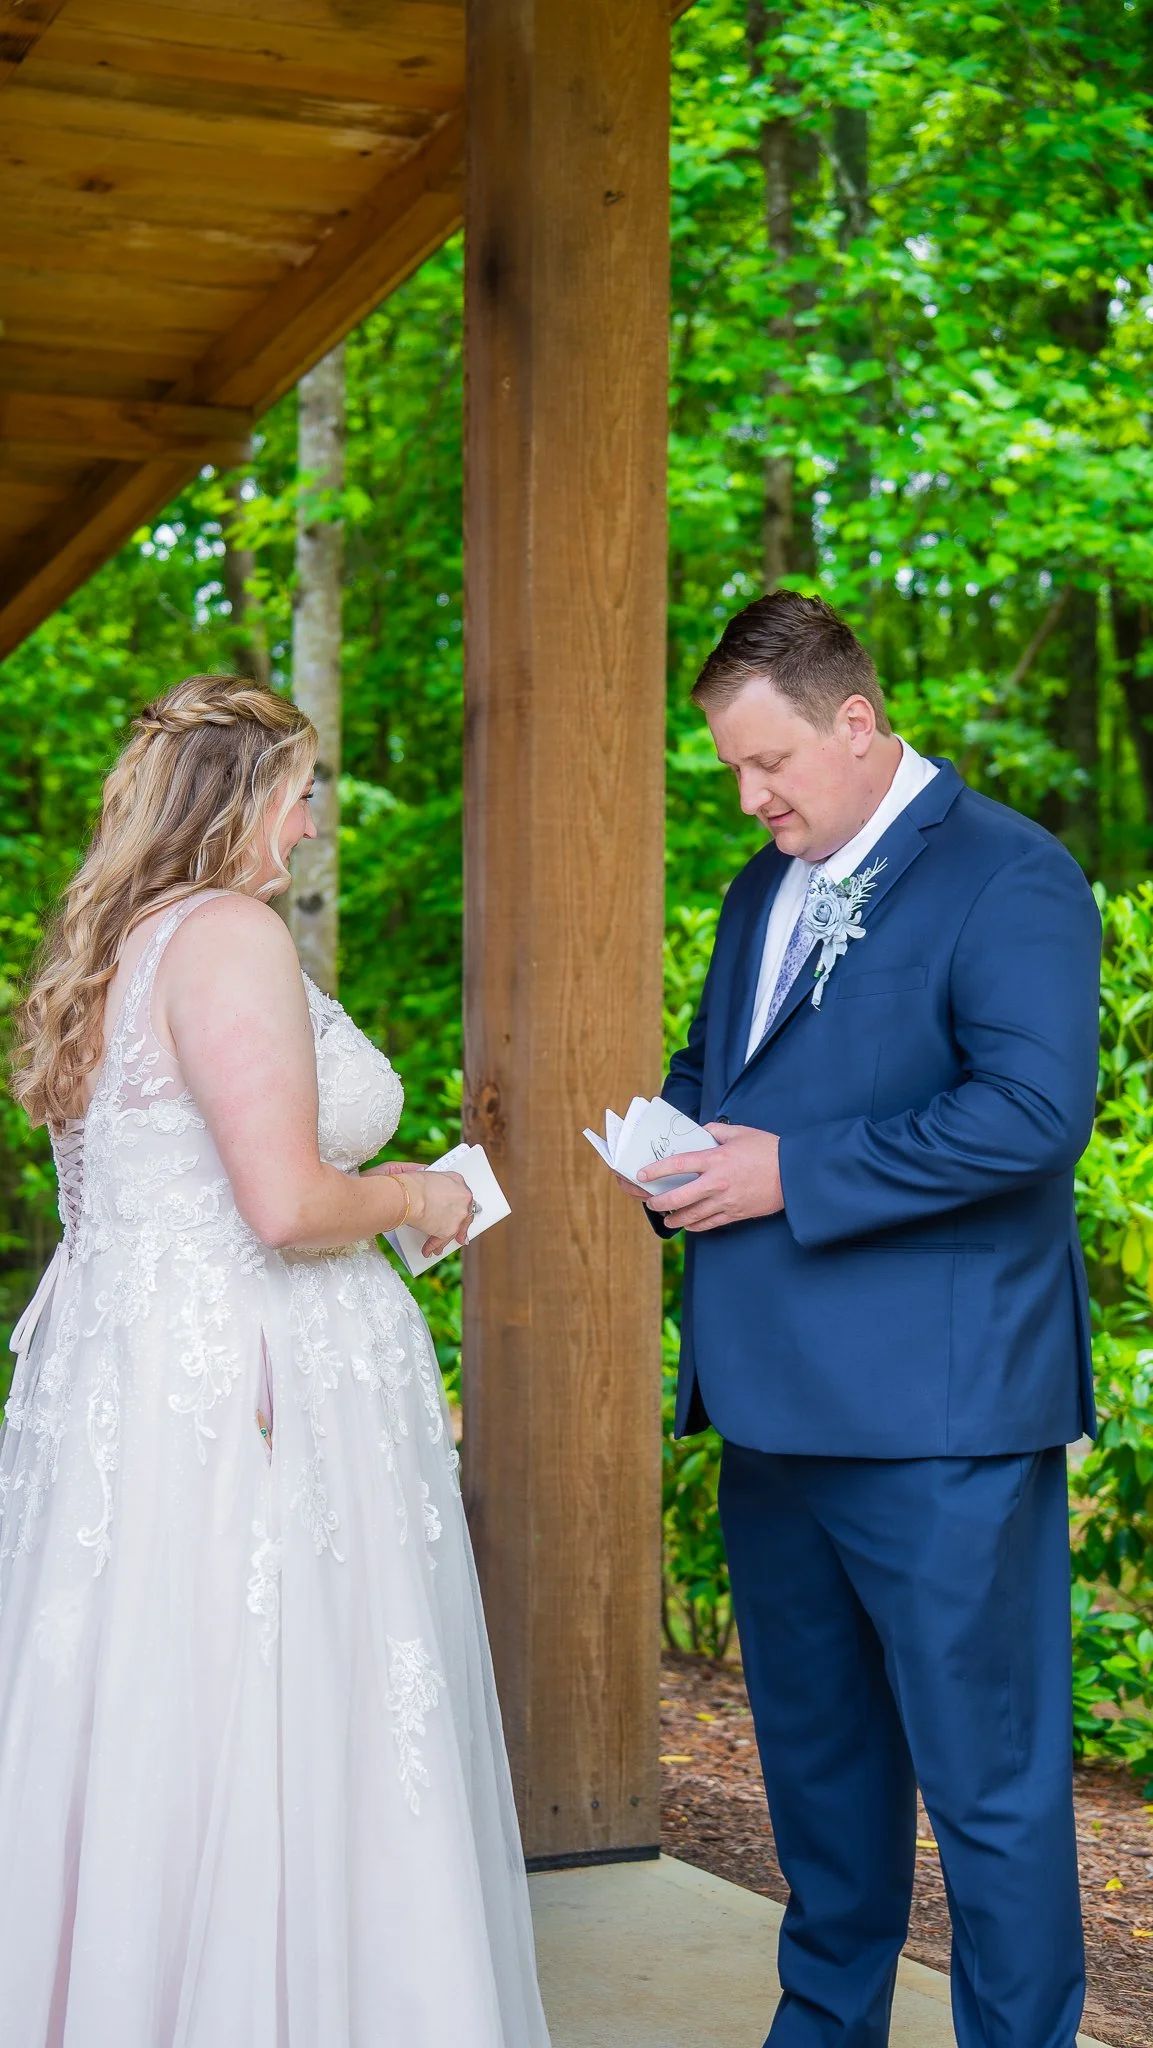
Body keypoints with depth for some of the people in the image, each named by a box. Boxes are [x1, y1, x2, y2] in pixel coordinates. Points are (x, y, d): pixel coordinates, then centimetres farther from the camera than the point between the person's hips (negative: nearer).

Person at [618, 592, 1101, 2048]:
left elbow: (1033, 1110, -21)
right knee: (814, 1751, 20)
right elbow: (706, 1068, 28)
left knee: (987, 1779, -1)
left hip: (938, 1421, -8)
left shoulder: (1007, 877, -10)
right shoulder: (761, 894, 16)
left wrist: (792, 1173, -19)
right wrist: (679, 1147, 4)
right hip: (775, 1408, 9)